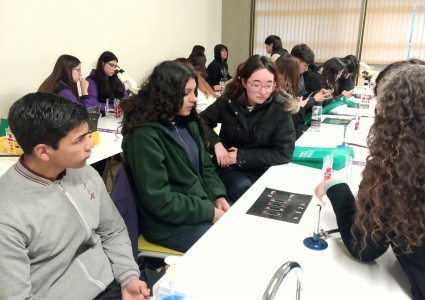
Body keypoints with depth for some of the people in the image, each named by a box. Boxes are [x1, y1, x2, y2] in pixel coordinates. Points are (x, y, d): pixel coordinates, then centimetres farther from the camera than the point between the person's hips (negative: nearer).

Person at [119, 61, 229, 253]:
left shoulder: (187, 121, 4)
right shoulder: (145, 135, -22)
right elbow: (158, 200, -23)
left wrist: (218, 196, -6)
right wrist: (210, 213, -19)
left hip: (205, 206, 8)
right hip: (171, 224, -8)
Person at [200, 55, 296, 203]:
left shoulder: (279, 108, -11)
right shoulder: (227, 102, -6)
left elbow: (284, 153, -12)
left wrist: (241, 156, -17)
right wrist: (216, 143, -15)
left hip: (265, 170, 1)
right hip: (230, 168, 0)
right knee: (244, 190, -31)